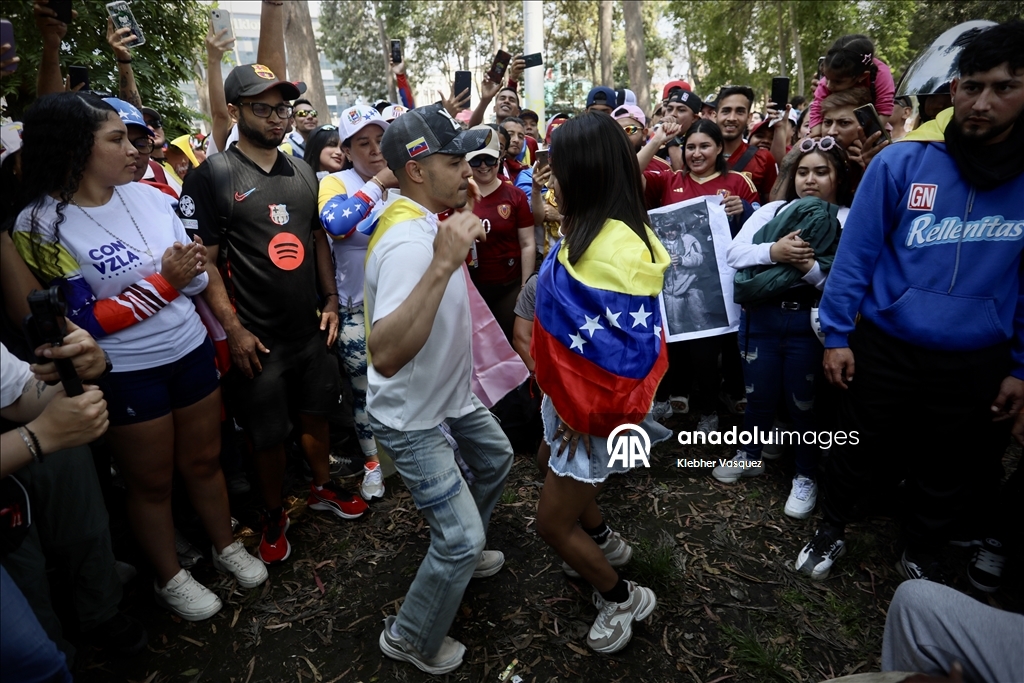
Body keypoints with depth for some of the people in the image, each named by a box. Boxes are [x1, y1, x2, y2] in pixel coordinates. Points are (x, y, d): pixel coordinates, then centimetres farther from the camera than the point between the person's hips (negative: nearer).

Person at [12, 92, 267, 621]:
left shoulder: (148, 195, -2)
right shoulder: (42, 225, -15)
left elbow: (193, 279, 5)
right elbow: (86, 322, -15)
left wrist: (192, 268, -18)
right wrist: (163, 281, -20)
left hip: (191, 351, 4)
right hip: (126, 374, -4)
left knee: (204, 461, 20)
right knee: (151, 483, 15)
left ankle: (226, 547, 42)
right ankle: (169, 578, 37)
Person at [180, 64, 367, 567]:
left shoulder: (303, 173, 8)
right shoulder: (213, 175, -9)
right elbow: (204, 260, -11)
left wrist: (330, 300, 6)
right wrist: (234, 329, -16)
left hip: (310, 328, 5)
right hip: (257, 337, -5)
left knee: (315, 411, 18)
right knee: (267, 434, 8)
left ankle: (323, 487, 41)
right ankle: (273, 515, 30)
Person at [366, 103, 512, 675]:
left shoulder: (426, 217, -2)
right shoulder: (407, 240, -32)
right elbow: (385, 356, -45)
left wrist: (466, 220, 5)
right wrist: (443, 262, -48)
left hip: (451, 394, 10)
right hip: (413, 417, -10)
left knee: (496, 460, 27)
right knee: (461, 539, -5)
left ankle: (460, 556, 50)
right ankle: (411, 641, 23)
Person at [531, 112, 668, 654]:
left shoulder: (614, 248, -29)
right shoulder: (592, 232, 1)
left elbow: (625, 350, -28)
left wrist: (588, 415, -16)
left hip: (592, 409, -9)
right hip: (572, 397, 9)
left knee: (552, 522, 6)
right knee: (566, 486, 29)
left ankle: (622, 598, 29)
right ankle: (605, 543, 54)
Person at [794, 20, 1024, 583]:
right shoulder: (902, 161, -11)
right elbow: (856, 252, -7)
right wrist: (837, 334, -8)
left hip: (976, 361, 3)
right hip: (884, 346, -2)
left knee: (948, 469, 20)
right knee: (859, 451, 15)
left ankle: (922, 555, 45)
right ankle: (832, 528, 41)